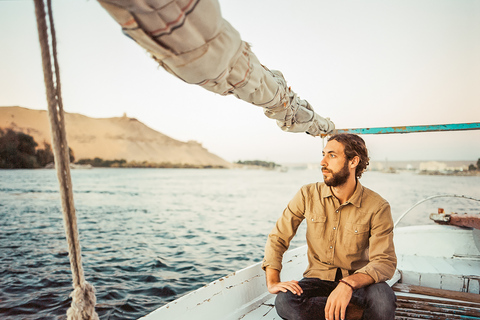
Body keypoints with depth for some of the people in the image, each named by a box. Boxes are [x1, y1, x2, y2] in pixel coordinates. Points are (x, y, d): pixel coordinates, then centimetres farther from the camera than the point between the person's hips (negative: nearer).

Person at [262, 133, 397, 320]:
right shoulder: (308, 195, -5)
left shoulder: (377, 207, -11)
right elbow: (277, 238, 0)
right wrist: (272, 282, -12)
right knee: (285, 302, -30)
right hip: (318, 278, 2)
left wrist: (349, 283, -36)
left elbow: (385, 261, -17)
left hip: (357, 279, -2)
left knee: (383, 301, -36)